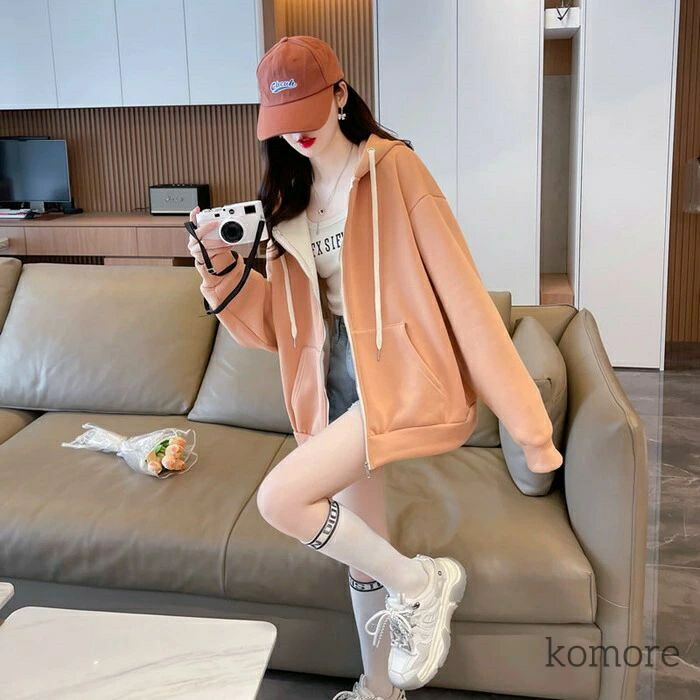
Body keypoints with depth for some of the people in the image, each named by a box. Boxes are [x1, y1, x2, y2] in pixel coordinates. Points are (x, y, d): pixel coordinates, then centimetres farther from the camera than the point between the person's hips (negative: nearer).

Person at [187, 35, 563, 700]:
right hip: (338, 379, 6)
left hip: (399, 373, -6)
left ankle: (422, 584, 3)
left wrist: (525, 418, -18)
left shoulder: (393, 167, -10)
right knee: (364, 553, 14)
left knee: (280, 498, -20)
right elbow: (277, 322, 9)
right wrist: (224, 272, -10)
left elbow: (459, 289, -16)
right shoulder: (287, 197, 9)